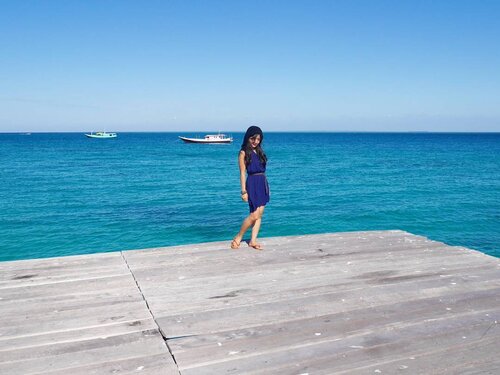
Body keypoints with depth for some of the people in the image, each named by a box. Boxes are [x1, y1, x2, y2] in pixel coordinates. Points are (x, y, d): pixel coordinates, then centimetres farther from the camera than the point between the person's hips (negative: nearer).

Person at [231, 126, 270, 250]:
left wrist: (266, 187, 13)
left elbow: (262, 170, 15)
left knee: (260, 214, 5)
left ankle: (253, 240, 11)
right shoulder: (244, 153, -5)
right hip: (253, 184, -7)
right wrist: (244, 191, -13)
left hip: (263, 183, 7)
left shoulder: (259, 151, 14)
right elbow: (242, 173, -9)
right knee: (254, 215, -9)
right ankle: (238, 237, 8)